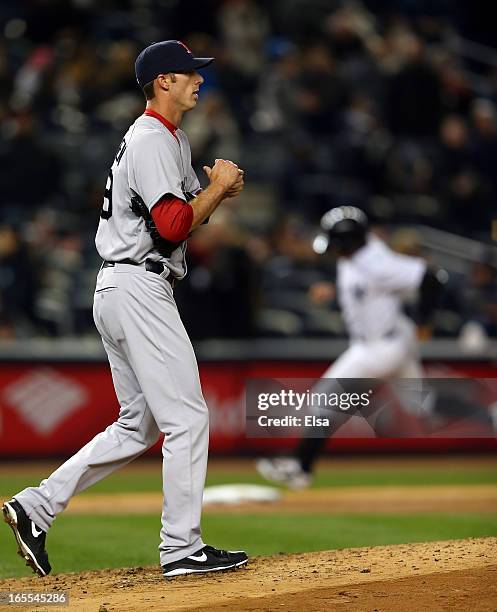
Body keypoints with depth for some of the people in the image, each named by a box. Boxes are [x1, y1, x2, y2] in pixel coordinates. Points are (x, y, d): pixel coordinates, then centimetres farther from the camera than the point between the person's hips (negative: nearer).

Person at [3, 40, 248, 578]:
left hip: (119, 290, 11)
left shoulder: (173, 140, 21)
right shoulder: (151, 140, -12)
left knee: (139, 425, 13)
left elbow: (186, 214, 23)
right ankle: (182, 548, -5)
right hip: (139, 287, -11)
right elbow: (173, 226, -21)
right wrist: (218, 187, -9)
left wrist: (216, 190, 5)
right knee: (186, 417, -8)